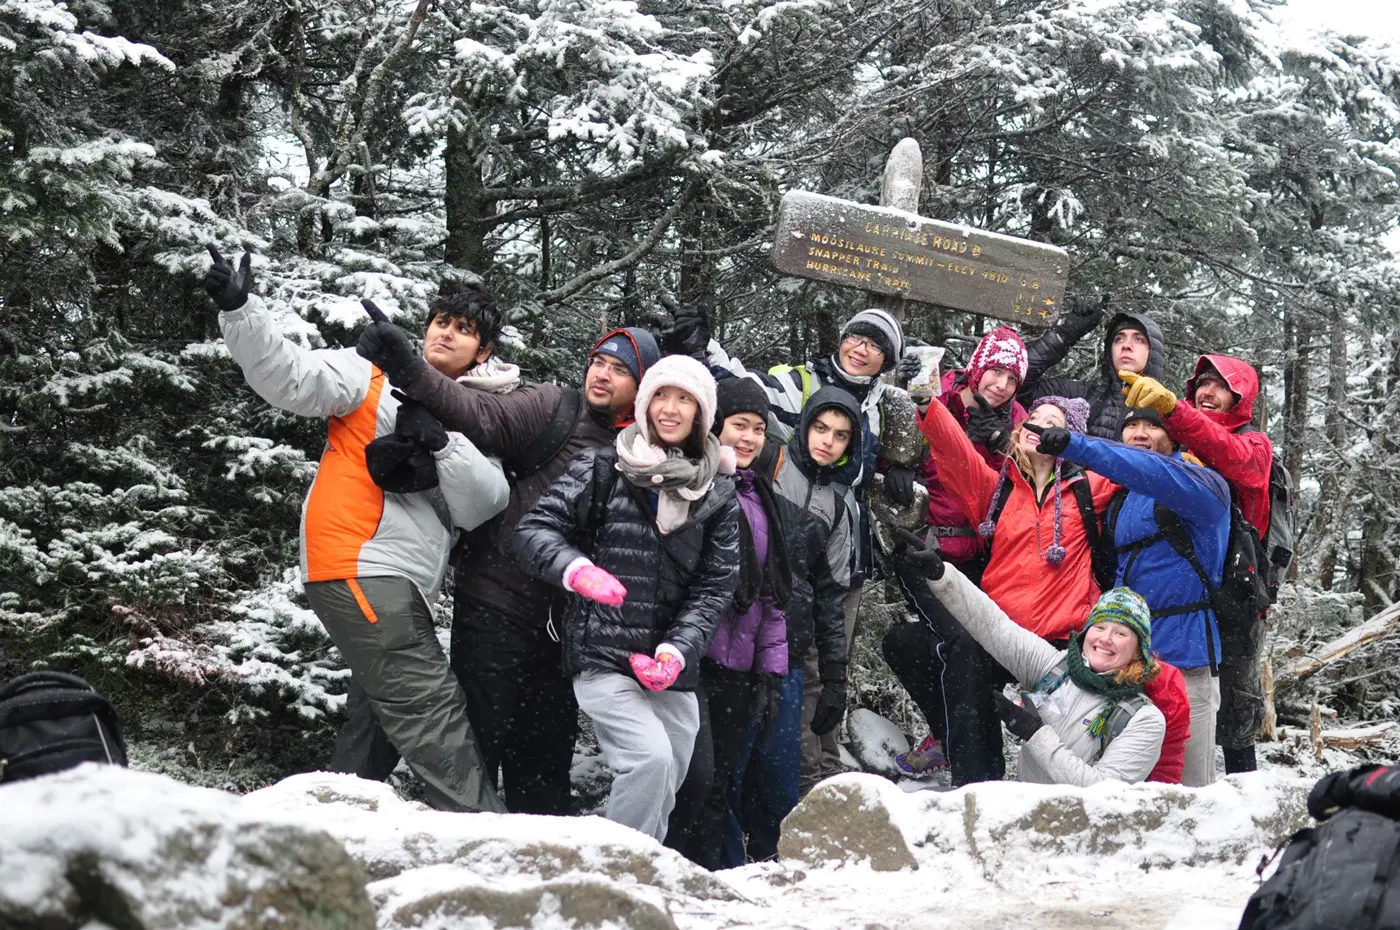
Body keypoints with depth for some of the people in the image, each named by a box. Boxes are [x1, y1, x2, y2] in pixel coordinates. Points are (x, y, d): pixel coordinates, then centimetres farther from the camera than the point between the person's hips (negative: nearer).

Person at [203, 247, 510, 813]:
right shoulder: (373, 374, 4)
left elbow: (483, 506, 2)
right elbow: (288, 377, -9)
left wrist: (441, 446, -14)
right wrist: (238, 309, -24)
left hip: (402, 588, 7)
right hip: (359, 569, -7)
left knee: (376, 730, 14)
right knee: (432, 714, -12)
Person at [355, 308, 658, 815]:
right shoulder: (551, 408, -4)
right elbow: (480, 413, -19)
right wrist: (410, 371, -34)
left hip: (566, 621, 5)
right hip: (497, 606, -4)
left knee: (547, 753, 14)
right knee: (481, 739, -1)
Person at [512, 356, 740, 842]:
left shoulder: (718, 496, 8)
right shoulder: (602, 469, 0)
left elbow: (714, 587, 5)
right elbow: (533, 529, -5)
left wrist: (677, 650, -10)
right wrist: (577, 569, -25)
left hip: (674, 670, 4)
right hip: (603, 659, -4)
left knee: (662, 795, 7)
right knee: (650, 757, -23)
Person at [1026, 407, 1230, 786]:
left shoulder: (1204, 485, -5)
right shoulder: (1118, 501, 17)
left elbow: (1157, 475, -26)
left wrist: (1076, 447, -36)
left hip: (1185, 656, -6)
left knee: (1188, 783, -3)